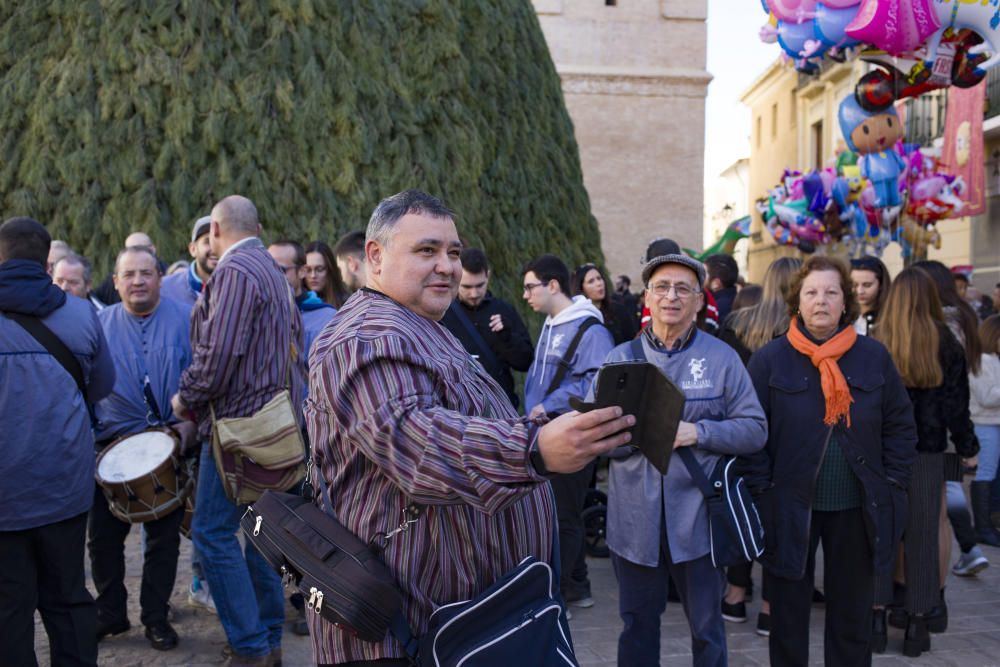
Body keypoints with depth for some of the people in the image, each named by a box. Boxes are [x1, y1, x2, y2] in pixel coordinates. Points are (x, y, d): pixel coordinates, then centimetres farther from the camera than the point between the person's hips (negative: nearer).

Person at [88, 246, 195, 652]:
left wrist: (191, 421, -17)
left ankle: (156, 617, 19)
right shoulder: (100, 324, 6)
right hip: (112, 445, 2)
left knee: (164, 535, 5)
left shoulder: (185, 319, -1)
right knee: (103, 535, 8)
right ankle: (110, 613, 24)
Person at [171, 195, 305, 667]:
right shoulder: (272, 271, 15)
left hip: (239, 420, -10)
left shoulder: (234, 272, -14)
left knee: (213, 532, -5)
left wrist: (185, 398, -8)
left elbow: (219, 354, -22)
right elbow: (294, 343, 19)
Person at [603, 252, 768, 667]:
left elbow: (755, 429, -2)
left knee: (707, 628, 11)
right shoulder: (619, 358, 5)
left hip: (696, 518, -1)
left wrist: (696, 432, -16)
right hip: (635, 517, 2)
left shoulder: (722, 357, 0)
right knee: (637, 625, 15)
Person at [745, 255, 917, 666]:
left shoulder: (874, 356, 1)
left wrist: (893, 485, 1)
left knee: (853, 615, 15)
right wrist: (762, 490, -9)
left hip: (858, 508, 2)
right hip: (789, 506, -2)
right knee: (787, 615, 11)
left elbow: (901, 427, 7)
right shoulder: (770, 359, -5)